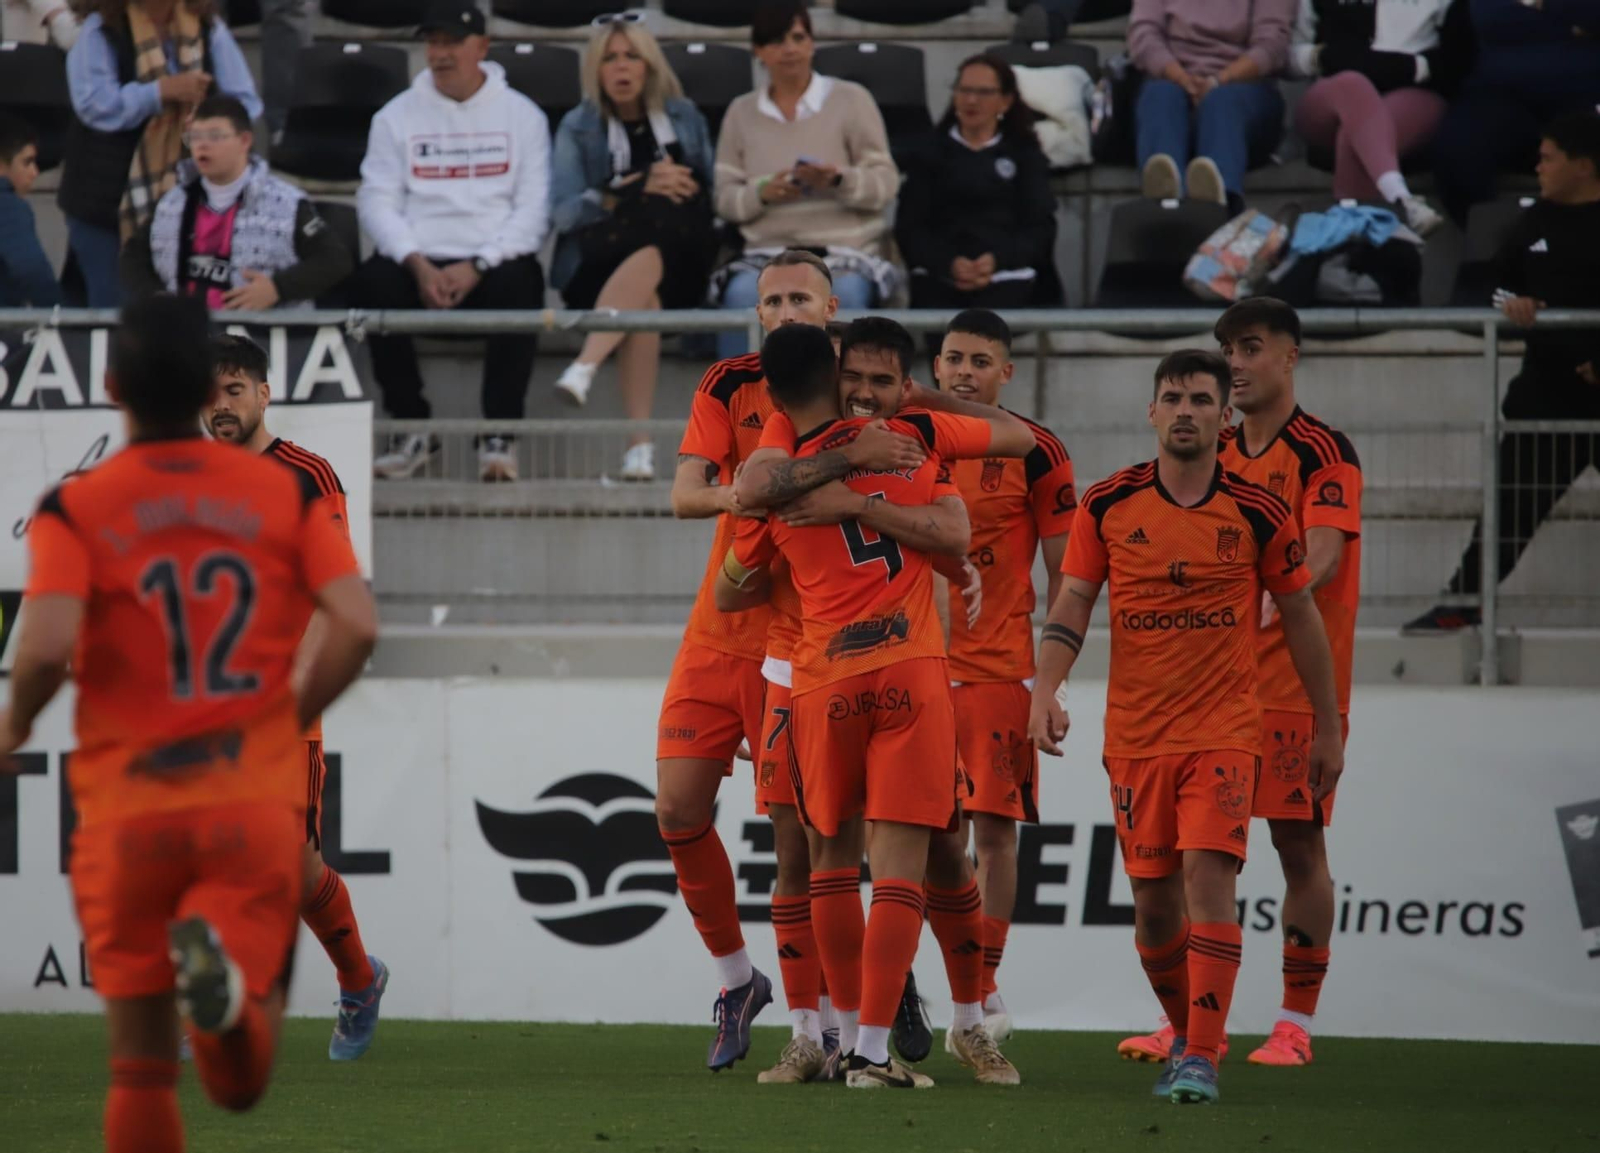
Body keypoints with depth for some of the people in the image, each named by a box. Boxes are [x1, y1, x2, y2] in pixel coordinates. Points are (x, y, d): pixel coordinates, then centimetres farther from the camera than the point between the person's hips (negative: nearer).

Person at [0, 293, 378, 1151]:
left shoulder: (75, 509, -3)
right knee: (241, 1081, -1)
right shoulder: (285, 493, 4)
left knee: (142, 1070, 11)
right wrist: (292, 717, 10)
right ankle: (229, 973, -34)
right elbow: (356, 625, -7)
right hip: (259, 804, 1)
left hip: (126, 808, -1)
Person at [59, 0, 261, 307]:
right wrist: (163, 91, -20)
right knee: (114, 310, 2)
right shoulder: (101, 31, -5)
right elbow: (94, 104, -16)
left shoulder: (210, 31, 5)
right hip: (109, 198, -3)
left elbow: (244, 103, 3)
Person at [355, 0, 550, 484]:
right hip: (418, 262, 1)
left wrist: (477, 267, -14)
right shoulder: (397, 116, 12)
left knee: (518, 286, -35)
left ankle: (500, 436, -23)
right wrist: (416, 264, -14)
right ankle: (413, 430, -16)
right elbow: (377, 201, 4)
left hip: (493, 262, -1)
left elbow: (533, 208, 1)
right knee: (372, 283, -30)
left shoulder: (522, 115, 8)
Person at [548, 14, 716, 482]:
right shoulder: (578, 128, 13)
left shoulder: (686, 120, 18)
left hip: (683, 263, 1)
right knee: (644, 301, -36)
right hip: (597, 264, -1)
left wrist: (686, 189, -6)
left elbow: (716, 198, 16)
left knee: (649, 258, -37)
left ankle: (584, 368, -54)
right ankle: (640, 441, -47)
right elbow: (564, 212, -1)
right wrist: (640, 188, -11)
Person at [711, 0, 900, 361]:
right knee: (742, 294, -34)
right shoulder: (742, 112, 15)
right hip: (768, 250, 2)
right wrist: (763, 193, -14)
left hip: (845, 250, -2)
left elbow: (886, 182, 2)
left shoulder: (851, 99, 8)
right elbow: (725, 197, 9)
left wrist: (840, 181, -19)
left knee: (844, 295, -37)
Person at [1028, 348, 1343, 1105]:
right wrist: (1046, 690, -15)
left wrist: (1328, 728, 8)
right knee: (1153, 898, 7)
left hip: (1224, 731, -2)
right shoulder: (1108, 505, 1)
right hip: (1134, 736, 2)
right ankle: (1185, 1035, 29)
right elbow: (1072, 603, 1)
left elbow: (1300, 617, 6)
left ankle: (1201, 1060, -17)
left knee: (1208, 874, -17)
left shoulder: (1258, 514, -2)